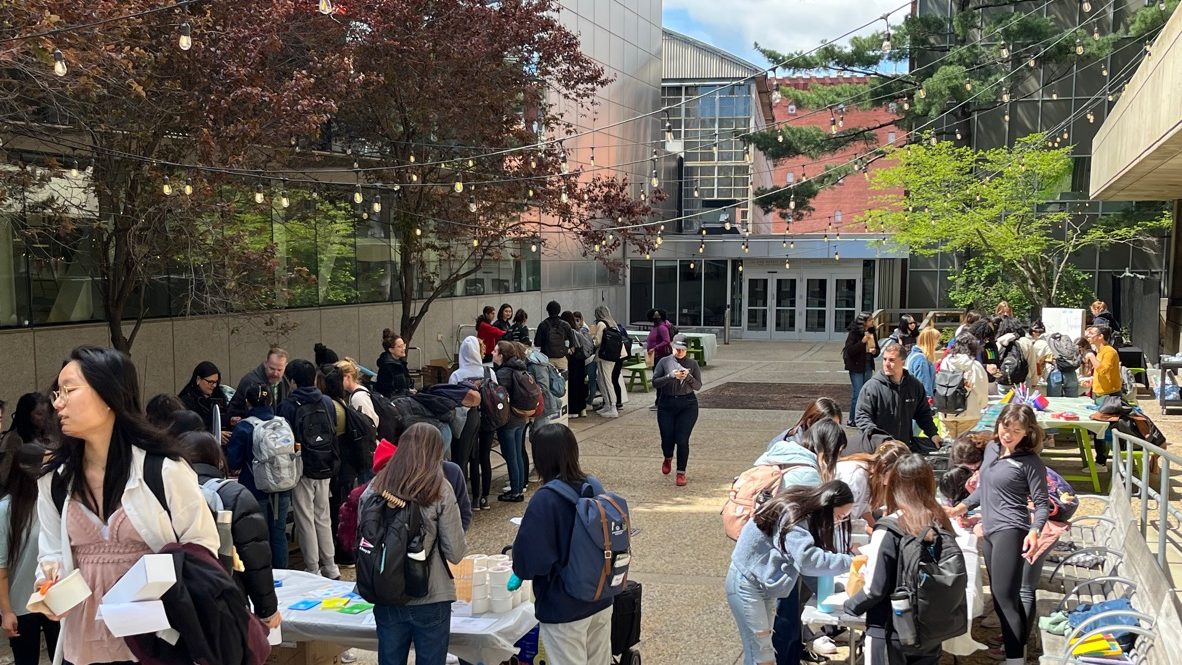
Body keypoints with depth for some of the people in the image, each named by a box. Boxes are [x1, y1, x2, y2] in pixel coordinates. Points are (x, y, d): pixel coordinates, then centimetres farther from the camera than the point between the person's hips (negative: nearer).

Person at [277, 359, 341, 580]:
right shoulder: (327, 403, 3)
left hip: (302, 470, -5)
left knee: (306, 520, 4)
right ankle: (330, 568, 18)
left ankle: (313, 570, 8)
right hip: (325, 470, 5)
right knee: (323, 518, 15)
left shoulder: (288, 405, -11)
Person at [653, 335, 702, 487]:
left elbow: (698, 386, 1)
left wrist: (688, 377, -17)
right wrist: (671, 376, -20)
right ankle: (668, 458, 37)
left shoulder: (692, 364, 2)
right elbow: (655, 382, -6)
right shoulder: (664, 362, 0)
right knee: (667, 439, 1)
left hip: (688, 405, 0)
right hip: (666, 404, 0)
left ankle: (681, 473, 10)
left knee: (682, 440, -4)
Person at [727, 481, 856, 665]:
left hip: (765, 584, 10)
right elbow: (807, 559, -35)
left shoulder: (806, 514, 4)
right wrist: (848, 561, -30)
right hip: (746, 583, -10)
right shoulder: (792, 514, -25)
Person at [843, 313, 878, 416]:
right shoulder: (853, 333, -11)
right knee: (857, 394, -6)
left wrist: (874, 351, -6)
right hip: (856, 367, -6)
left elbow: (877, 349, 18)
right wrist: (863, 341, -23)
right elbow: (850, 351, -18)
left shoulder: (871, 333, 8)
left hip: (868, 366, 7)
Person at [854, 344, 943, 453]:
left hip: (907, 445, 4)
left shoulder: (915, 386, 7)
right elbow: (861, 415, -9)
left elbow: (923, 413, 19)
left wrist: (932, 434, 9)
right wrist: (873, 433, -24)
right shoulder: (872, 386, -7)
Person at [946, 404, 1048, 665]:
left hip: (1010, 531, -8)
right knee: (1000, 596, 17)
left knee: (1004, 597, -9)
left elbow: (1042, 504, -11)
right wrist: (963, 506, 16)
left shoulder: (1030, 462, -13)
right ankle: (1018, 643, 32)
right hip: (990, 529, 8)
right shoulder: (992, 448, 9)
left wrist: (1034, 531, -26)